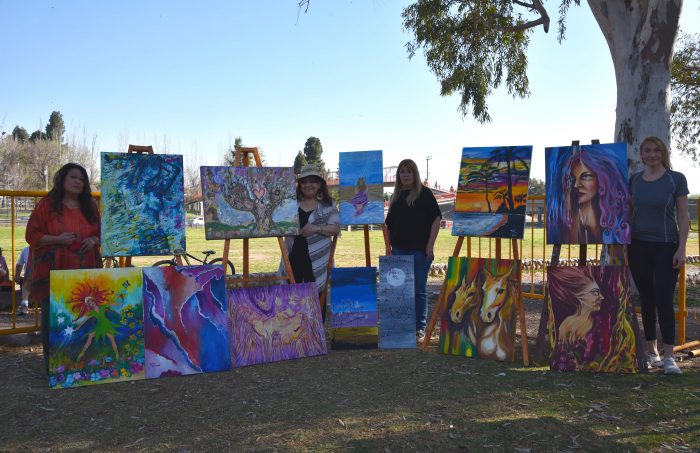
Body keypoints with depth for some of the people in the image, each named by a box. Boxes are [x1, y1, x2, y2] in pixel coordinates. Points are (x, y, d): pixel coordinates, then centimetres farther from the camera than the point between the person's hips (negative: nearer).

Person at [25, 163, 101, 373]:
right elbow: (31, 235, -1)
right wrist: (57, 239, -16)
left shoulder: (90, 207, 15)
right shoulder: (46, 205, 1)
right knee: (52, 318, -4)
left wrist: (94, 240, -1)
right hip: (54, 271, -3)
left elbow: (101, 232, 22)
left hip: (85, 271, 4)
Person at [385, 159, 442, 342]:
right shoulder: (396, 196, 14)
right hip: (399, 249, 5)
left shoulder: (424, 193, 0)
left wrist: (430, 245, -12)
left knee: (419, 289, 1)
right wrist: (389, 246, 12)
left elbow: (436, 218, -5)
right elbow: (389, 223, 20)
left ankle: (420, 328, 9)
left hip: (419, 250, -5)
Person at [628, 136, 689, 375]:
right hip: (639, 246, 3)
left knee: (664, 299, -8)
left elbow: (683, 217, -3)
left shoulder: (676, 179, -2)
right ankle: (651, 351, 18)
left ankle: (668, 356, -3)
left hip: (666, 246, -3)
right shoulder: (634, 180, 7)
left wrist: (681, 249, -10)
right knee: (646, 299, 8)